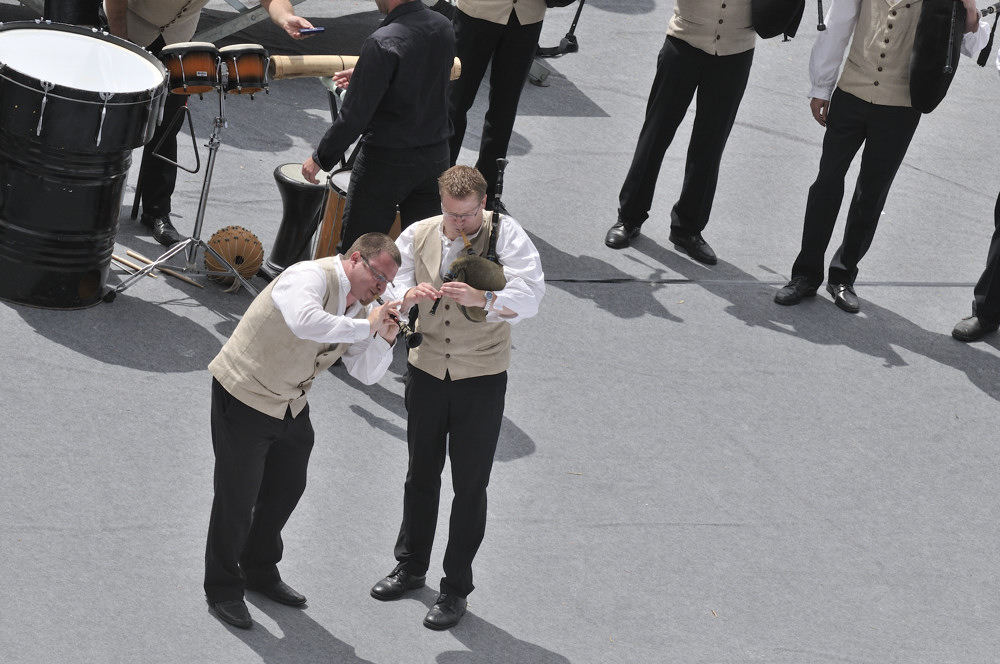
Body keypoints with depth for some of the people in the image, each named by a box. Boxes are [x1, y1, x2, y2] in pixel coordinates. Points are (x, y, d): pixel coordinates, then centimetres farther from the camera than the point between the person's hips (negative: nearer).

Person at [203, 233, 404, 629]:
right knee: (238, 497, 1)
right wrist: (365, 326, -37)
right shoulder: (312, 277, -24)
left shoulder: (360, 306, 3)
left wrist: (383, 340, -13)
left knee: (287, 489, 19)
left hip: (291, 407, 9)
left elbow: (366, 374, 5)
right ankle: (223, 589, 17)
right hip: (244, 396, -9)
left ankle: (260, 572, 39)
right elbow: (306, 322, -47)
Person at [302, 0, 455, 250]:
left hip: (388, 160, -7)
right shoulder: (443, 27, 0)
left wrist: (321, 157, -9)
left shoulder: (383, 44, -23)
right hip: (436, 155, 7)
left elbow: (354, 115, -20)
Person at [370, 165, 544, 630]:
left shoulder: (506, 235, -13)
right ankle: (411, 567, 37)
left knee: (470, 485, 3)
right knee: (421, 474, 19)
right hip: (427, 371, 4)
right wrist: (411, 295, -27)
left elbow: (529, 297, -24)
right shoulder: (418, 235, -1)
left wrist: (481, 298, -41)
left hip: (481, 378, -4)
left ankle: (457, 588, 14)